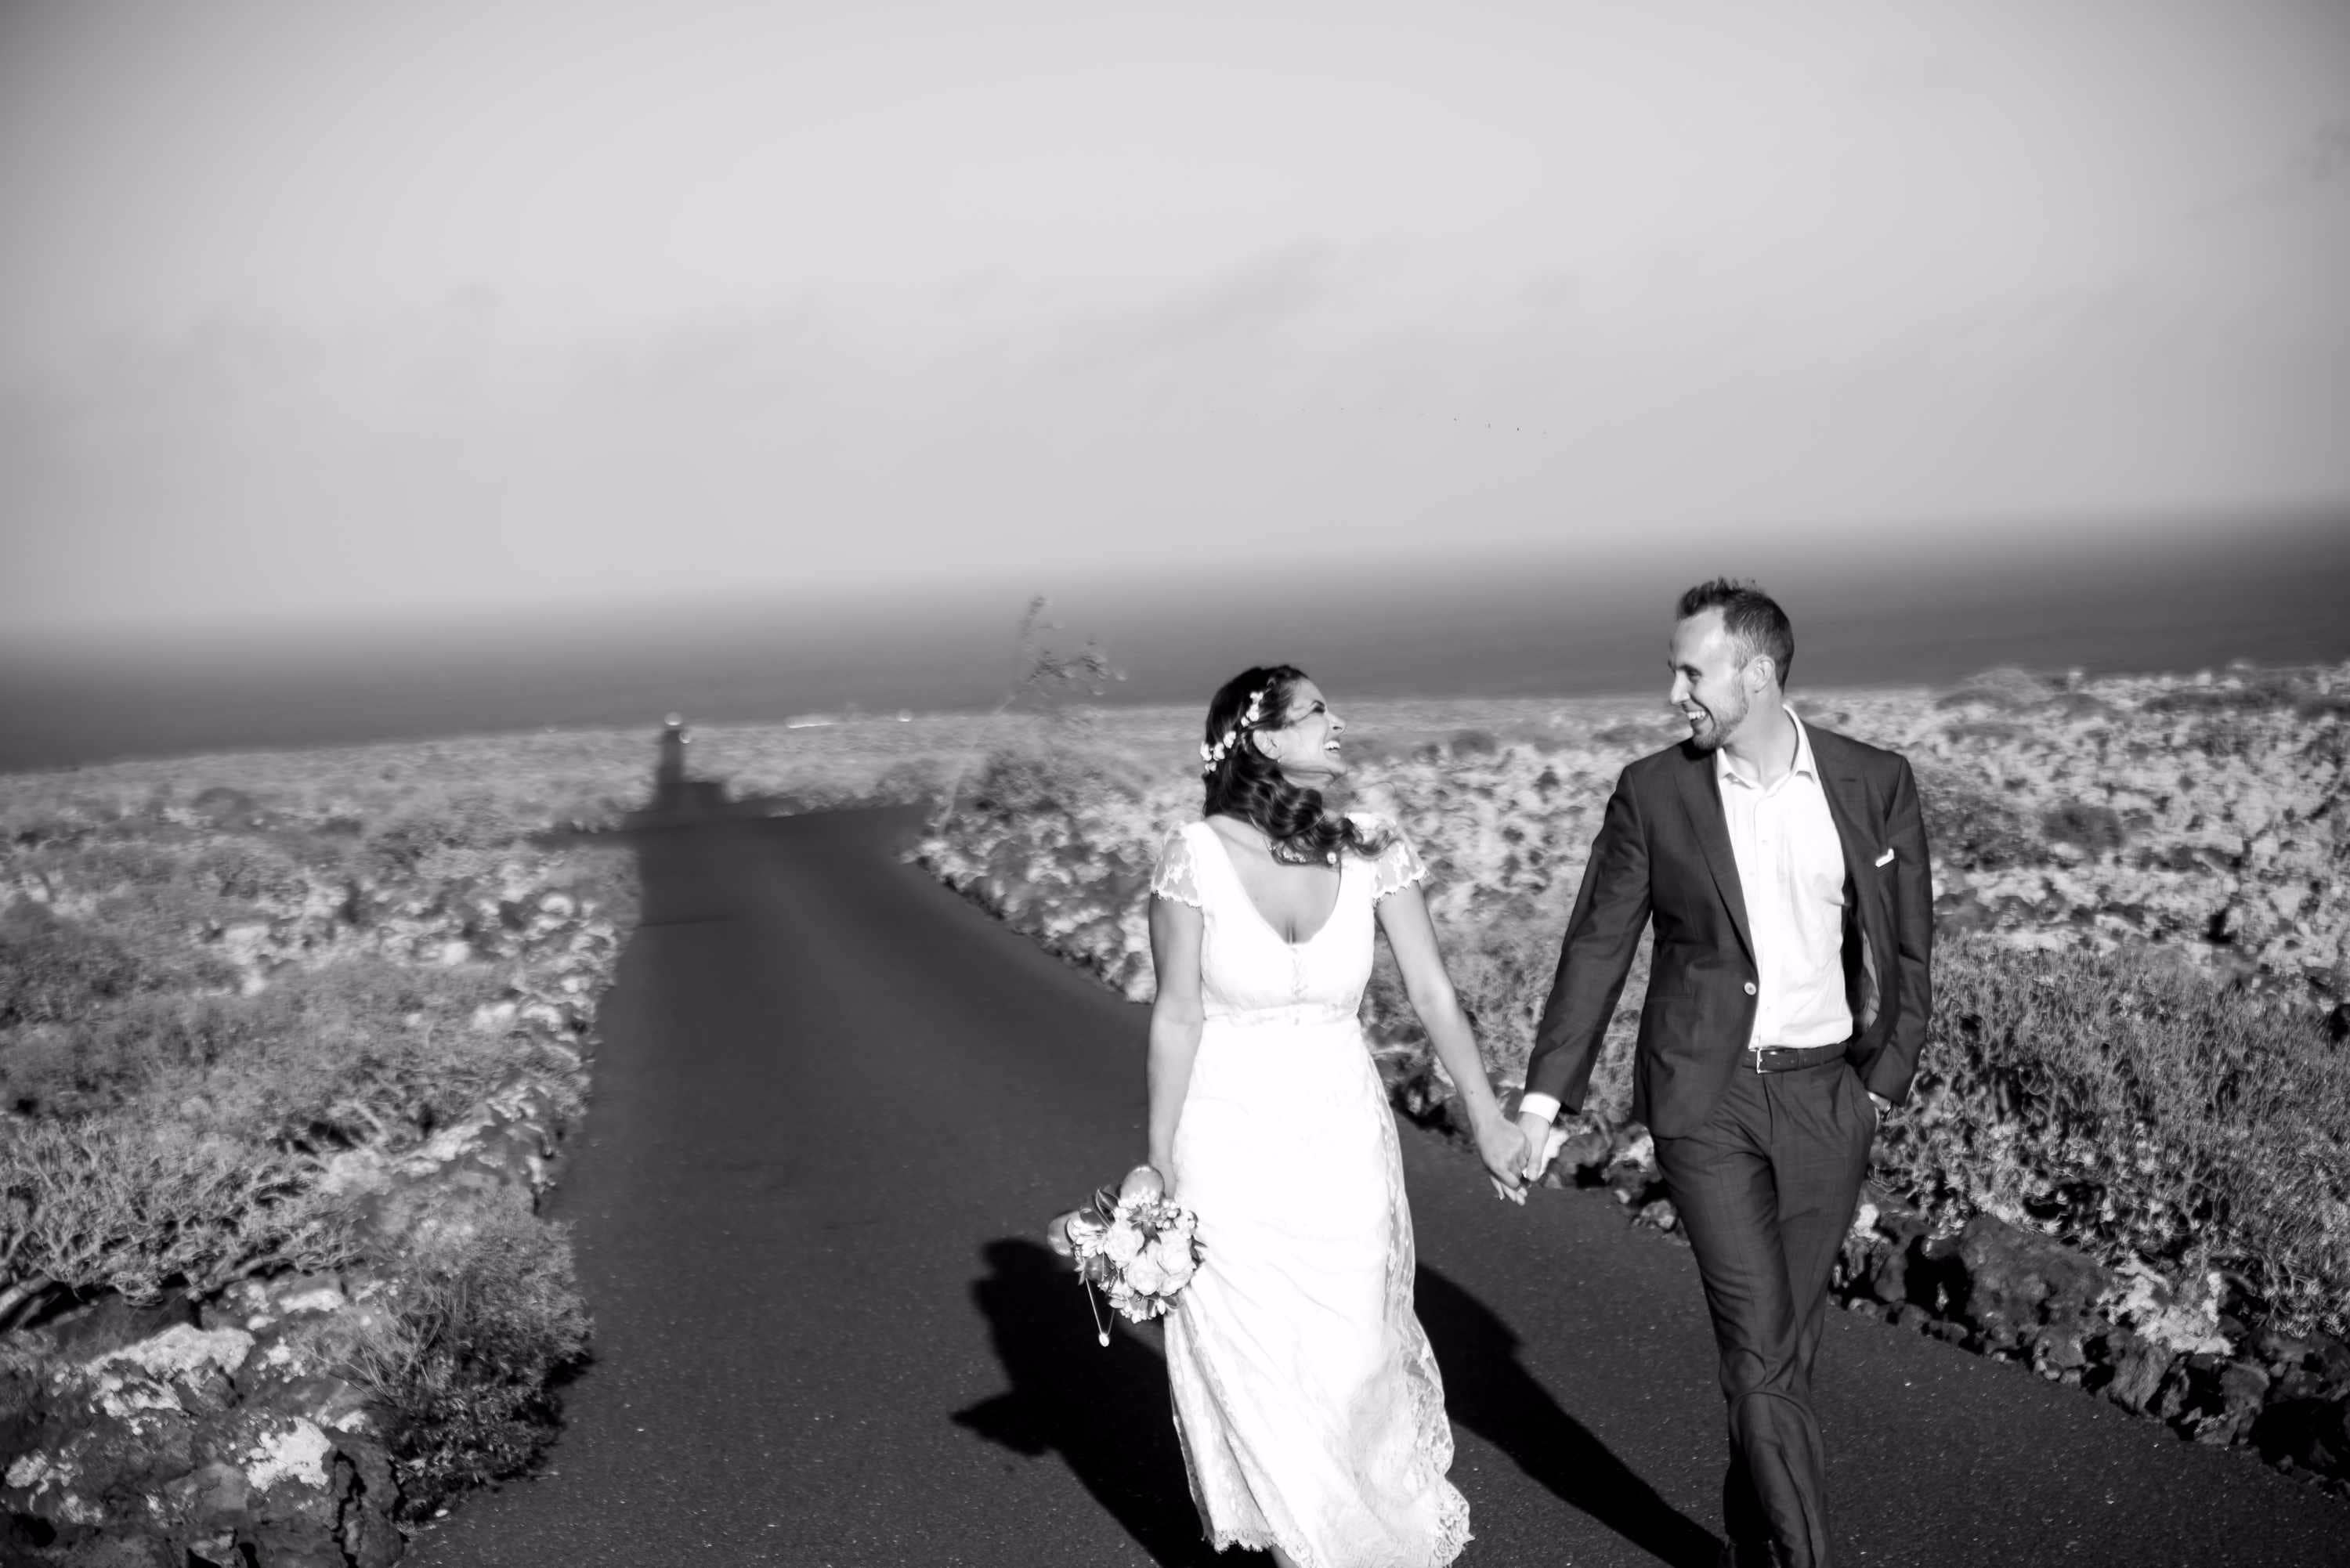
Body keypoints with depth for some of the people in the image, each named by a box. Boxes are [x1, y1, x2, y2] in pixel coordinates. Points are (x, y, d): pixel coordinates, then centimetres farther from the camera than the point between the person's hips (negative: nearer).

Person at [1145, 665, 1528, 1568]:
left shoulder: (1374, 852, -6)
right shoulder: (1195, 858, -14)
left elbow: (1431, 993, -5)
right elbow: (1177, 1015, -9)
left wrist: (1489, 1119, -9)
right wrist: (1160, 1160, -6)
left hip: (1341, 1137, 2)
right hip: (1230, 1143, -2)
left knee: (1350, 1364, 6)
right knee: (1250, 1370, 5)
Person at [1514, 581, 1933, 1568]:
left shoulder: (1876, 784, -2)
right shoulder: (1654, 793, -4)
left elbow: (1907, 950, 6)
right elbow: (1597, 947, 1)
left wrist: (1884, 1082, 0)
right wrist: (1545, 1094, -3)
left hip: (1825, 1098, 2)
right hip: (1706, 1097, -2)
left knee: (1782, 1344, 11)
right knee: (1761, 1345, -8)